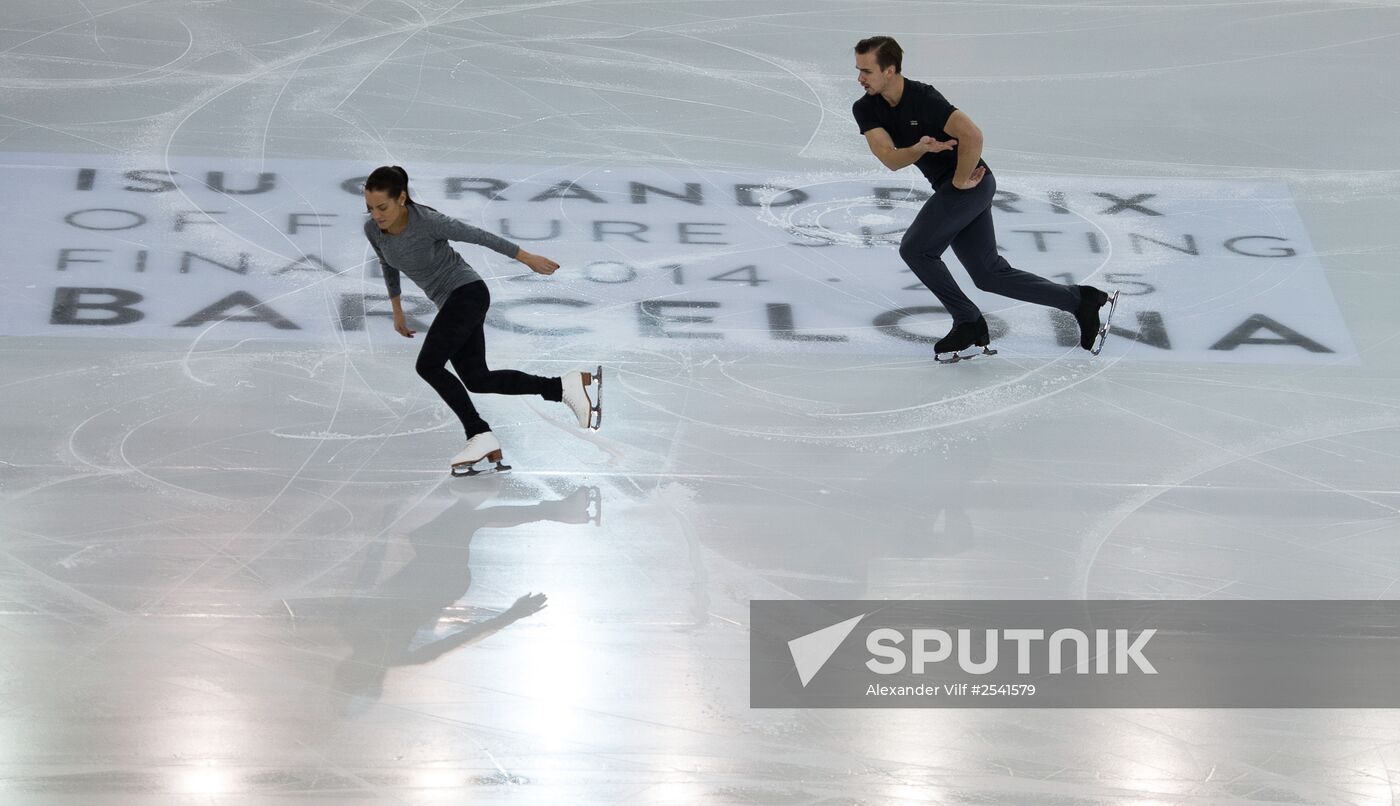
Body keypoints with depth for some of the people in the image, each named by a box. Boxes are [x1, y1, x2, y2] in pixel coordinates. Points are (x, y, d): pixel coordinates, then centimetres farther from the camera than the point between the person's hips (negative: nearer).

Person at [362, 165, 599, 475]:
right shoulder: (373, 230, -8)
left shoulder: (428, 221, -26)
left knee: (428, 365, -19)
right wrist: (397, 311, 23)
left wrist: (528, 259, -4)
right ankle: (566, 385, 5)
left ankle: (480, 435, -12)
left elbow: (479, 236, -14)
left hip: (468, 291, -8)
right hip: (450, 300, 8)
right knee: (476, 378, 4)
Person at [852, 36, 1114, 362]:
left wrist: (960, 180, -20)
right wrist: (920, 148, -32)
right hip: (948, 188, 8)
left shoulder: (923, 97, -23)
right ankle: (1079, 300, 15)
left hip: (969, 182, -8)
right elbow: (890, 159, -14)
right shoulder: (865, 109, -3)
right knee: (989, 274, 9)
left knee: (915, 248, -14)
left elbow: (972, 135, -31)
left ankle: (969, 324, -1)